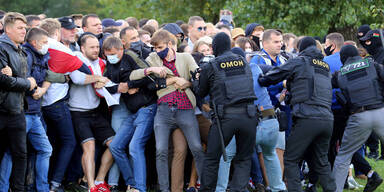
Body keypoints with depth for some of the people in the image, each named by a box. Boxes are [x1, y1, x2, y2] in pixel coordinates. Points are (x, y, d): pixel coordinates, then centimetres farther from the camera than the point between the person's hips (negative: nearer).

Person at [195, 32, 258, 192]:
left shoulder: (210, 67, 2)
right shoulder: (244, 62, 12)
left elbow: (200, 93, 13)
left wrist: (194, 82, 36)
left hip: (225, 116, -3)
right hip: (248, 114, 3)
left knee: (212, 157, 11)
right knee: (244, 159, 11)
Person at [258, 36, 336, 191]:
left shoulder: (299, 62, 5)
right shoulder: (325, 67, 24)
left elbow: (274, 76, 3)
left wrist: (260, 80, 23)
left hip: (307, 118, -6)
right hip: (327, 119, 6)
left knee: (290, 159, 1)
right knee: (322, 162, 16)